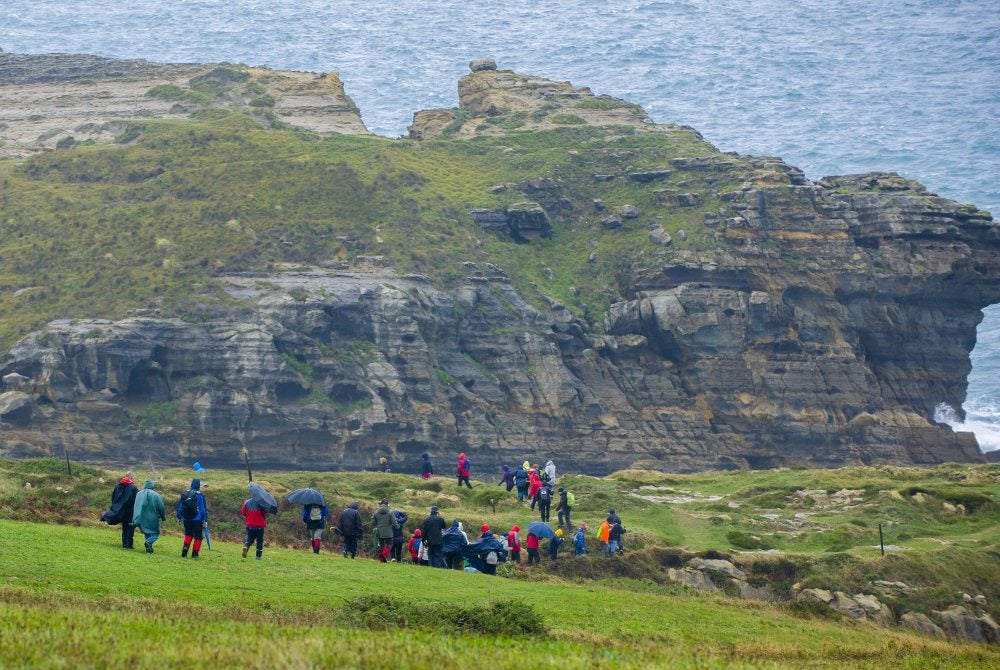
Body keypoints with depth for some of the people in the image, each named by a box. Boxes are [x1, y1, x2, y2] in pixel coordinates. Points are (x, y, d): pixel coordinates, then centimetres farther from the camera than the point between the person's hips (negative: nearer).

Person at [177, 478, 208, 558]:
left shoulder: (185, 494, 3)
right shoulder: (200, 495, -10)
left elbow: (179, 506, 8)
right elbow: (203, 509, -11)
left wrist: (179, 517, 18)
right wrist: (205, 521, -6)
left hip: (186, 519, 4)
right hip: (197, 519, -4)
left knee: (188, 534, 20)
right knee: (198, 536, 8)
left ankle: (185, 547, -2)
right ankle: (195, 554, 8)